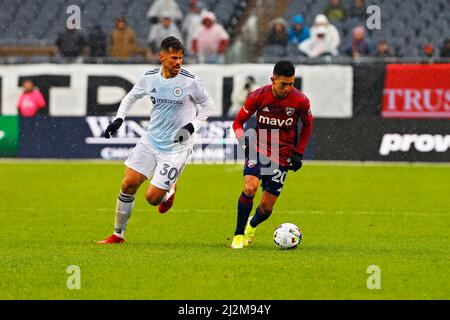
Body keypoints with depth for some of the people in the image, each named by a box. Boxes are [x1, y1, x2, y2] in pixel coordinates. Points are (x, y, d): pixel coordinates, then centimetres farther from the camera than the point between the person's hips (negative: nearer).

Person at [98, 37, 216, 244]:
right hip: (150, 140, 4)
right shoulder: (150, 78, -2)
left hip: (175, 147, -4)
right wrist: (118, 119, 4)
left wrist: (191, 127, -12)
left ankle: (169, 191, 29)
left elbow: (208, 106, 0)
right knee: (129, 184, -4)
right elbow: (131, 97, 17)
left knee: (152, 197, -8)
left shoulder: (190, 81, -13)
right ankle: (118, 234, 12)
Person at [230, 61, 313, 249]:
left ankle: (251, 226, 35)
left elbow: (307, 125, 8)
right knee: (250, 187, -27)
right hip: (259, 149, -1)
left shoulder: (300, 101, -12)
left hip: (283, 156, 1)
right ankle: (239, 235, -10)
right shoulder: (258, 96, -12)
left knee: (266, 207, -1)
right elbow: (238, 122, 0)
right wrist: (244, 140, -19)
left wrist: (299, 153, 3)